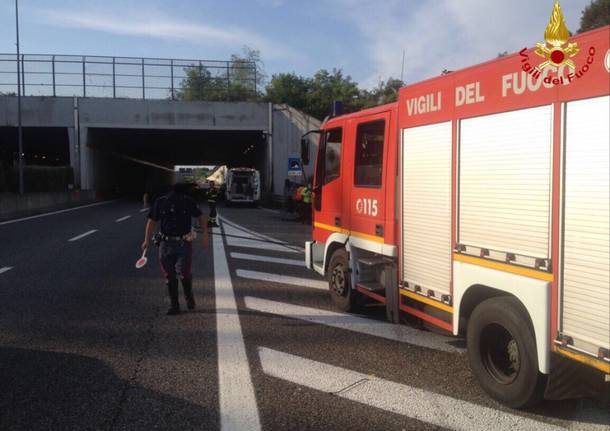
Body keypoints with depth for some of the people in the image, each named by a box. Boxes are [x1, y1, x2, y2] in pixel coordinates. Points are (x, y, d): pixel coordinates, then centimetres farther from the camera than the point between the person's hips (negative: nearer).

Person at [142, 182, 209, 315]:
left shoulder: (189, 202, -4)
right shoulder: (160, 202, -2)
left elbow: (200, 217, 7)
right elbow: (152, 221, 5)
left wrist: (205, 234, -1)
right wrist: (147, 240, -2)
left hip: (184, 244, -2)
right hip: (166, 243, 2)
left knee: (184, 273, -12)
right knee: (170, 277, 7)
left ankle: (189, 297, 18)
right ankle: (174, 305, 20)